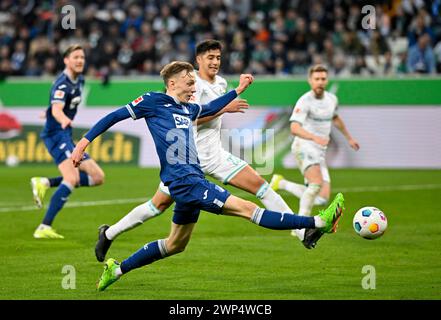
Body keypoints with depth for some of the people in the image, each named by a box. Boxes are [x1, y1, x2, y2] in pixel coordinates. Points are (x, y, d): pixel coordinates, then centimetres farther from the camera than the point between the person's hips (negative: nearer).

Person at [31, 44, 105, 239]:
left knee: (98, 177, 4)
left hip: (66, 136, 9)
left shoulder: (79, 80, 14)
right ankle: (44, 228, -30)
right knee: (72, 179, -26)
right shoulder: (63, 84, -16)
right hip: (56, 134, -9)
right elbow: (56, 109, -34)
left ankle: (45, 183, -1)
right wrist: (64, 120, -54)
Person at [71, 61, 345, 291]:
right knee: (247, 208, -14)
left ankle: (117, 270, 27)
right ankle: (319, 222, -21)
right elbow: (114, 117, 1)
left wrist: (238, 91, 33)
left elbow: (210, 109, 39)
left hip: (193, 181, 10)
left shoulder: (188, 109, 18)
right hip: (184, 181, -10)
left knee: (176, 244, 20)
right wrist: (84, 142, -3)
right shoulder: (153, 101, -3)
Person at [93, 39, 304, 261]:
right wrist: (225, 108, -24)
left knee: (260, 185, -7)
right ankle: (109, 233, 14)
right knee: (159, 205, -2)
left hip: (215, 156, 6)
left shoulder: (222, 83, 12)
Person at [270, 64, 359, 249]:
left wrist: (348, 138, 43)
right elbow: (295, 128, -24)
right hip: (304, 147, -8)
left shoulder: (332, 99, 14)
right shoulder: (305, 101, -11)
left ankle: (282, 184, 14)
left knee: (322, 199, -2)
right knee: (316, 183, -31)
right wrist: (315, 137, -40)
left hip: (320, 153, 8)